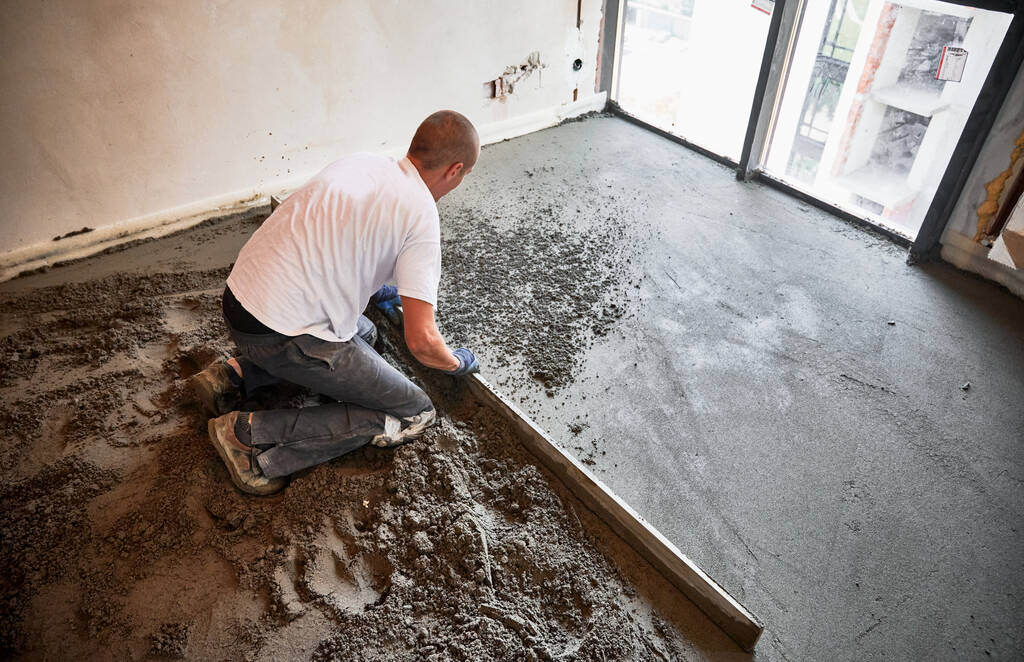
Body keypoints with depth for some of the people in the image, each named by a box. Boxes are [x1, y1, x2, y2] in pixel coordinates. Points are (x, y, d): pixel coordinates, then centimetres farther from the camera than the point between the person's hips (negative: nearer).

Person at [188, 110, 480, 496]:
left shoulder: (361, 161, 10)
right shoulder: (420, 213, -13)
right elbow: (421, 340, -15)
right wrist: (458, 363, 6)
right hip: (282, 333, -9)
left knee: (362, 332, 32)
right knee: (414, 414, 1)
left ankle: (235, 375, 19)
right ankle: (252, 435, -5)